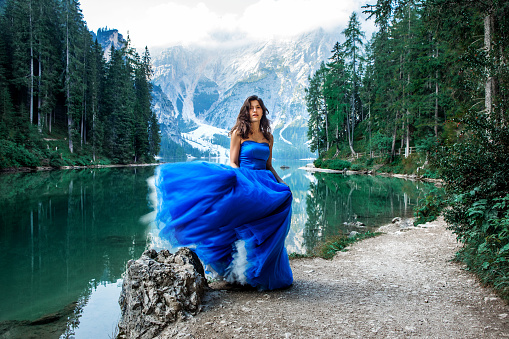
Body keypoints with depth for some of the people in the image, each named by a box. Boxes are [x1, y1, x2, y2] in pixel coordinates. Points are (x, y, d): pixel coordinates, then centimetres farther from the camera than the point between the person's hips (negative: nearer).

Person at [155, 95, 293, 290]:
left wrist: (281, 183, 7)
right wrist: (240, 179, -19)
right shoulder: (239, 133, 4)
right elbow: (233, 163, -1)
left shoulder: (268, 138, 17)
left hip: (264, 186, 5)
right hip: (244, 183, -4)